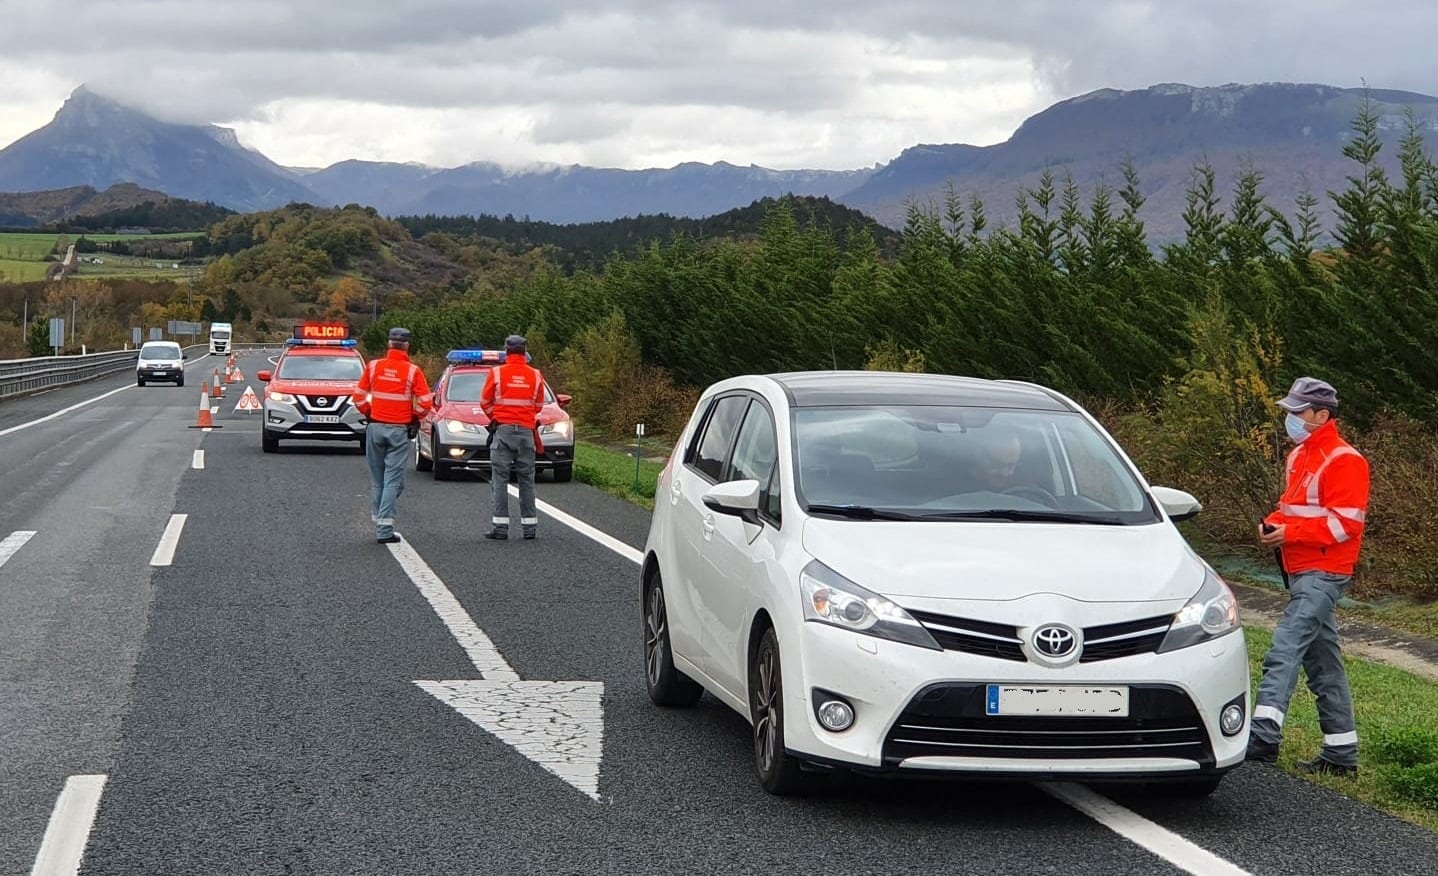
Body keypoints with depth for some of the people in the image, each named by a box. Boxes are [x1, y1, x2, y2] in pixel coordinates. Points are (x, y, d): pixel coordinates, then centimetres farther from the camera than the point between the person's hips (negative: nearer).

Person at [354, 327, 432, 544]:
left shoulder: (374, 366, 1)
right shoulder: (413, 371, -8)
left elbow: (359, 397, 5)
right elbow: (425, 402, -9)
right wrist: (413, 416, 9)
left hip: (375, 427, 3)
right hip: (399, 430, -3)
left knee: (377, 480, 14)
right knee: (393, 480, -2)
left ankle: (379, 524, 18)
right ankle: (385, 529, -9)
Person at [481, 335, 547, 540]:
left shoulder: (497, 373, -5)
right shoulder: (536, 375, 3)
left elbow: (485, 402, 4)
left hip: (503, 430, -3)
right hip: (526, 431, 3)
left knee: (500, 478, -1)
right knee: (526, 480, 9)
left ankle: (500, 525, -6)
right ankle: (530, 525, 9)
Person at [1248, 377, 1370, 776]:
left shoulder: (1344, 461, -12)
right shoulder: (1300, 456, 17)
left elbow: (1345, 522, -18)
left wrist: (1291, 533, -21)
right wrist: (1273, 523, 5)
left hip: (1322, 574, -10)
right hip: (1302, 573, 10)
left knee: (1286, 649, -21)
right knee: (1322, 661, 12)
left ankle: (1264, 734, -30)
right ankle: (1341, 753, 18)